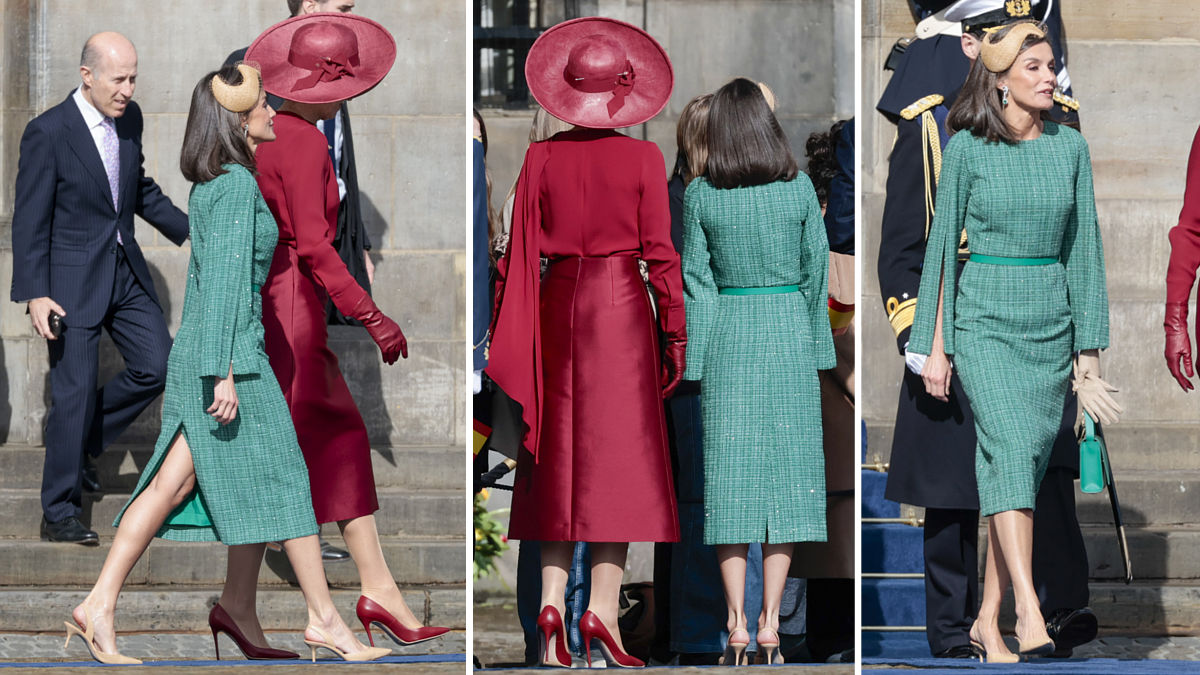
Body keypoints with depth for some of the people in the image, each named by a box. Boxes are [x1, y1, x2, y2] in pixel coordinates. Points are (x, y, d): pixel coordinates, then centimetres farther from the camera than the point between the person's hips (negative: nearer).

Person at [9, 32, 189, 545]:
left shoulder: (129, 118, 3)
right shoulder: (47, 133, -17)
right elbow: (30, 220, -14)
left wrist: (190, 230, 16)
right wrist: (34, 295, -19)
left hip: (126, 271, 7)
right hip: (72, 280, -7)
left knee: (156, 366, 3)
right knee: (74, 390, -4)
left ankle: (81, 438, 24)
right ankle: (59, 514, 5)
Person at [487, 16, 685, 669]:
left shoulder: (541, 158, 1)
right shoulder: (642, 158, -4)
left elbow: (519, 252, 2)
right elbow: (659, 252, -4)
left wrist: (503, 339, 8)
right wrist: (676, 334, 3)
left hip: (558, 303, 2)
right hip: (621, 302, -2)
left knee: (558, 459, 8)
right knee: (617, 457, 0)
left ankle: (551, 602, -3)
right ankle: (602, 609, -7)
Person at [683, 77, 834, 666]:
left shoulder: (700, 196, -5)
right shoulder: (799, 188, -4)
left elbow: (695, 280, -2)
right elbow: (816, 271, 1)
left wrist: (695, 361, 3)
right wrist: (817, 348, 10)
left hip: (725, 337, 0)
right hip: (788, 333, 0)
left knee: (728, 472, 3)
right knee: (787, 473, 5)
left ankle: (737, 625, -1)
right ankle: (770, 622, 3)